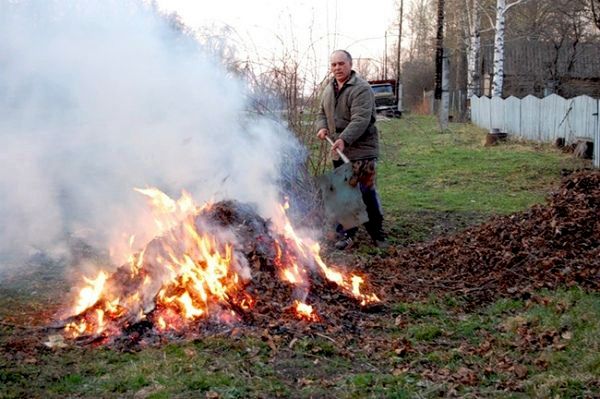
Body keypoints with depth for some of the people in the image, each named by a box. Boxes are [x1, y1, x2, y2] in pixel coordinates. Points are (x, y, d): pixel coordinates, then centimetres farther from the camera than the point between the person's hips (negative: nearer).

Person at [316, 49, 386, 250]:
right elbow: (322, 113, 23)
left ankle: (377, 233, 8)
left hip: (361, 150, -7)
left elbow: (360, 120, -23)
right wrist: (322, 127, 1)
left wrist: (344, 139, -34)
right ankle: (347, 234, 17)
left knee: (367, 192, -4)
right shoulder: (328, 89, 14)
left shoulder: (361, 88, -12)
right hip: (338, 150, 7)